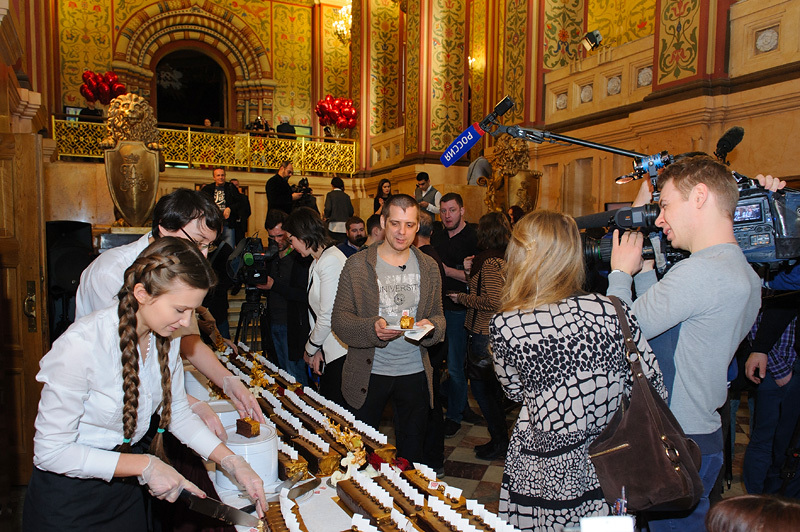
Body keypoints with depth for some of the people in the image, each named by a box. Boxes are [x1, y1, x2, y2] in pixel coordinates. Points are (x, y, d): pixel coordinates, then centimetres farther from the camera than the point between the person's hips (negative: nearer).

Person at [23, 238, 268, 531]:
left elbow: (178, 412, 1)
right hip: (70, 494, -5)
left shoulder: (165, 339, -9)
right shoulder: (80, 345, -30)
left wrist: (232, 462, -9)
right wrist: (145, 465, -26)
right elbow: (51, 451, -24)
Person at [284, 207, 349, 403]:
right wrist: (315, 348, 4)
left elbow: (327, 316, -16)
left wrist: (310, 348, -2)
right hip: (327, 350, 9)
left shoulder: (331, 262, -16)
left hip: (341, 352, -9)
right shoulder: (317, 262, 15)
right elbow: (316, 311, 13)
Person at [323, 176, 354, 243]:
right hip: (345, 225, 3)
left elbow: (328, 209, -9)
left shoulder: (330, 194, 0)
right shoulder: (346, 196, 9)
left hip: (334, 225, -3)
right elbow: (351, 211, 7)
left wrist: (326, 216, 10)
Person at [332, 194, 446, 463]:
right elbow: (340, 319, -6)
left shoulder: (429, 267, 5)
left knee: (412, 452, 16)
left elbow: (438, 315, 10)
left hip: (415, 373, 3)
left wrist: (431, 326, -13)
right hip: (368, 373, -2)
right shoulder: (357, 265, -5)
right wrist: (372, 328, -25)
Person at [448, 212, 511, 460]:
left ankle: (500, 441, 14)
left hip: (484, 333, -9)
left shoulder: (489, 261, -19)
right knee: (492, 386, 19)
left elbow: (492, 301, -25)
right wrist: (472, 271, 9)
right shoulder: (506, 258, 8)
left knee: (480, 386, 5)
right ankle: (501, 439, 29)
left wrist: (462, 298, -13)